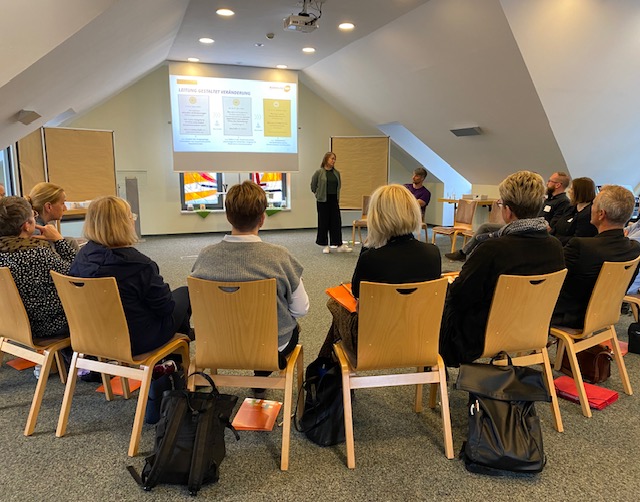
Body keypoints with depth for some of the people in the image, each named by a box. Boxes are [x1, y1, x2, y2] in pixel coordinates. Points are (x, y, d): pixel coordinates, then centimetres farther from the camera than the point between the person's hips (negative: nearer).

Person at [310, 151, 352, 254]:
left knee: (336, 222, 3)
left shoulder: (336, 173, 7)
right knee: (324, 222, 3)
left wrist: (338, 198, 10)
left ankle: (339, 245, 7)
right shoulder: (319, 172, -7)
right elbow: (313, 185, 2)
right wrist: (318, 194, 7)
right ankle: (325, 245, 13)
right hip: (323, 201, -4)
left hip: (334, 200, 4)